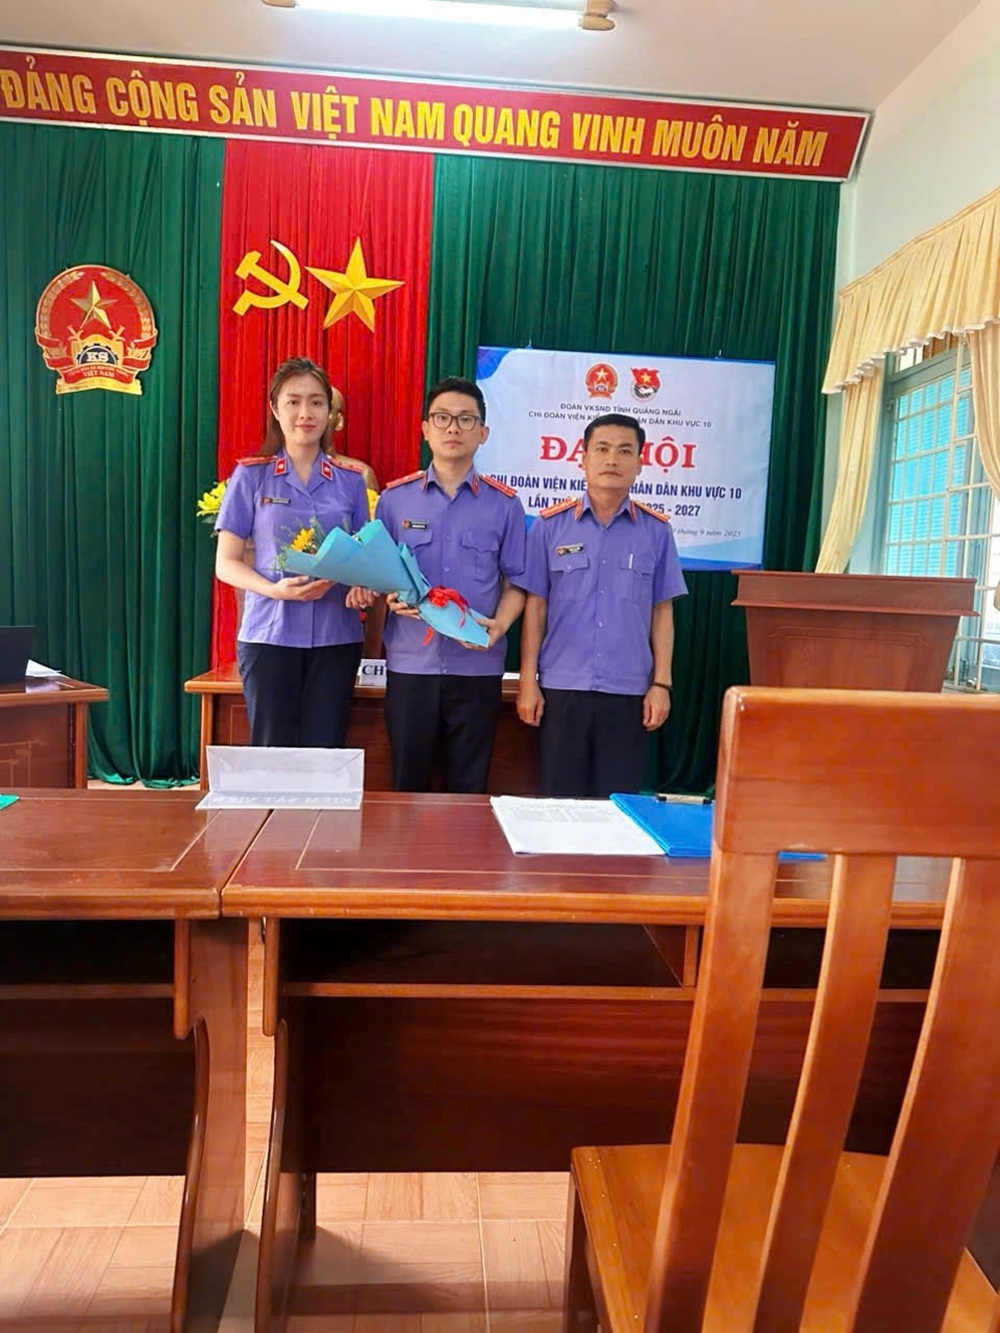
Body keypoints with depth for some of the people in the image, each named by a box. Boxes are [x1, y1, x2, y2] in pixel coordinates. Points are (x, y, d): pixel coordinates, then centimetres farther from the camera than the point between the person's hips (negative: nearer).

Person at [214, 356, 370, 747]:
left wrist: (362, 583, -10)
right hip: (269, 635, -2)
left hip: (335, 637, 2)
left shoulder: (351, 479, 7)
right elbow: (226, 563, 0)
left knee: (324, 753, 5)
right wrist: (275, 589, -18)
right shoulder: (251, 475, 1)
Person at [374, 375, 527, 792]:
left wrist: (499, 624, -14)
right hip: (410, 662, 1)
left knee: (469, 788, 9)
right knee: (406, 785, 10)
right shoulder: (394, 498, 5)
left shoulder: (505, 504, 4)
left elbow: (515, 582, 5)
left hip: (477, 665, 0)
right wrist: (391, 597, -13)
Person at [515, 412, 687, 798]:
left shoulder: (656, 531, 4)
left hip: (628, 691, 1)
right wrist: (528, 680, -1)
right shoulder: (550, 525, 2)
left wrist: (661, 683, 1)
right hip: (561, 687, 0)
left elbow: (662, 612, 6)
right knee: (560, 799, 9)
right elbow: (535, 606, 3)